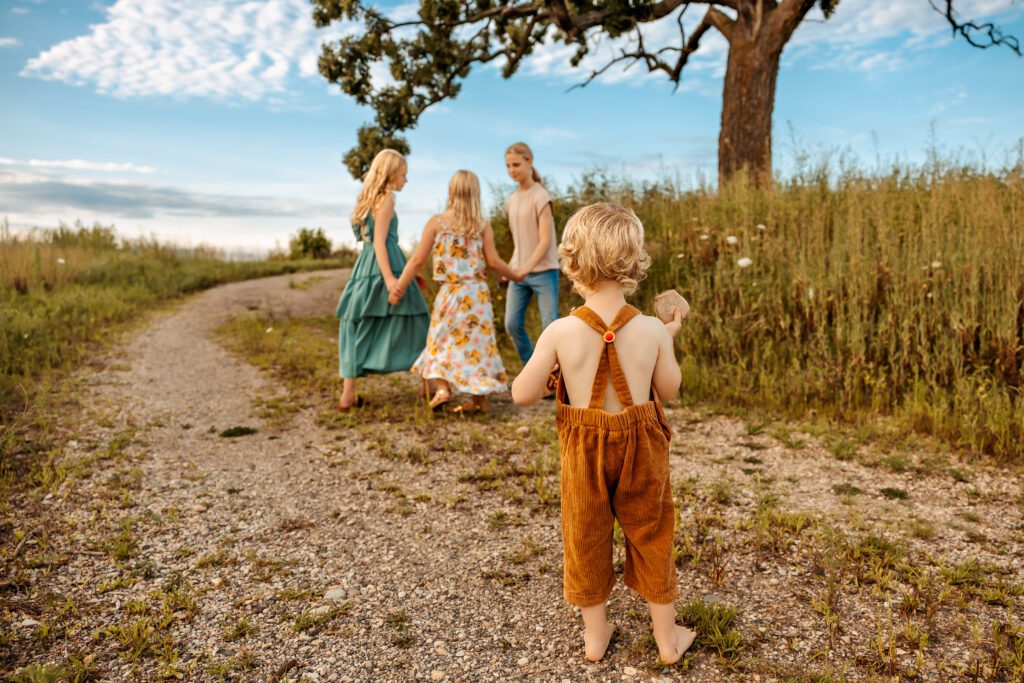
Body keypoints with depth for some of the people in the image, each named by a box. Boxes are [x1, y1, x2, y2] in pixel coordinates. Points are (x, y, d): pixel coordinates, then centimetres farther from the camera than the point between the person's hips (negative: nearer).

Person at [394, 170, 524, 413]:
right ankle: (479, 400, 12)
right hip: (477, 293, 1)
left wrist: (399, 287, 5)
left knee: (443, 341, 14)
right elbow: (493, 261, -3)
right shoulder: (482, 225, 0)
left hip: (449, 293, -1)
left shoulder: (436, 222, -2)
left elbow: (417, 260, -3)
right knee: (476, 342, 8)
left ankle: (442, 387, -4)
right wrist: (515, 276, 14)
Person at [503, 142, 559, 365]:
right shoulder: (512, 200, 11)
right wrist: (511, 267, 8)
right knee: (512, 325, 1)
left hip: (543, 271, -6)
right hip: (519, 272, 6)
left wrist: (527, 267, -24)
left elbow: (545, 240, -14)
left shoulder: (540, 196, -9)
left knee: (550, 326, -7)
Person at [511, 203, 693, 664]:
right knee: (651, 538, 19)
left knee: (586, 538, 19)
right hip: (641, 447, 1)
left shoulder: (560, 332, -19)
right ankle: (667, 637, 35)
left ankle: (595, 634, 36)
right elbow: (669, 389, 0)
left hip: (583, 449, -1)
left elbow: (523, 395, -12)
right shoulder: (652, 330, -15)